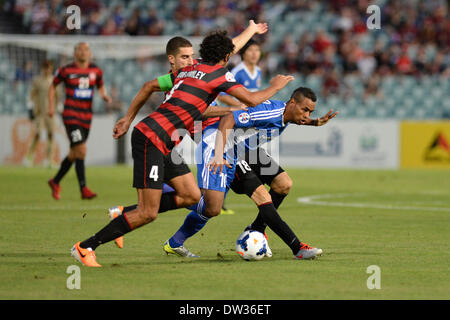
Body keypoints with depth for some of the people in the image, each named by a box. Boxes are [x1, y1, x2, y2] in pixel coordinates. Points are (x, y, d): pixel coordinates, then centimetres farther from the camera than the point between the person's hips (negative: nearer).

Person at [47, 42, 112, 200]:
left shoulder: (96, 71, 5)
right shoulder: (66, 70, -5)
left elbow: (101, 86, 22)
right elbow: (52, 86, 9)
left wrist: (105, 95, 0)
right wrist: (51, 106, 1)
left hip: (86, 117, 5)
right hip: (71, 115, -5)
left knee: (74, 154, 14)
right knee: (81, 150, -17)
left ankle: (55, 182, 34)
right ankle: (84, 189, -14)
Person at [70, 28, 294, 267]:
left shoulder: (188, 70, 19)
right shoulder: (219, 74, -5)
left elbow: (149, 86, 22)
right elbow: (251, 100, -6)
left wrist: (128, 118, 26)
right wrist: (275, 87, 12)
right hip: (151, 139, -9)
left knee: (192, 196, 10)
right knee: (148, 214, -11)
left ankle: (123, 213, 16)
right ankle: (85, 247, -6)